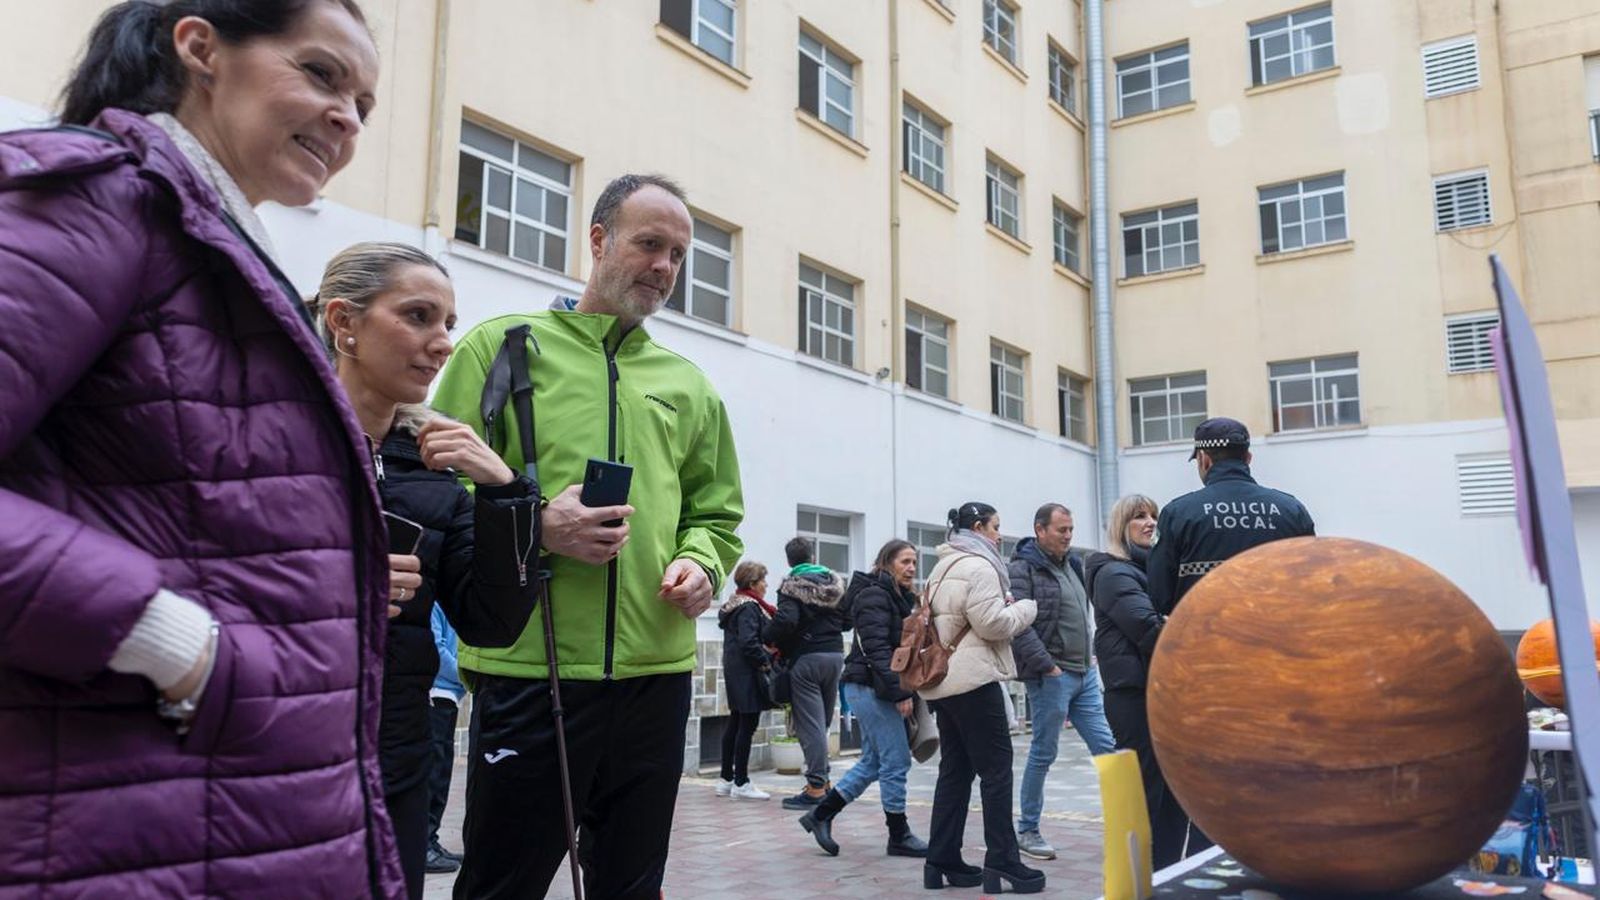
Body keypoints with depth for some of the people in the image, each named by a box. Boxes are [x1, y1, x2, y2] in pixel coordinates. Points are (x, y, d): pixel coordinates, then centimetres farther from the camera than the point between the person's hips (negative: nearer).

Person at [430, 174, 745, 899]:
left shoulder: (689, 386, 16)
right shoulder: (504, 347, 4)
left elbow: (717, 516, 19)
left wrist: (701, 564, -3)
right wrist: (534, 526, -17)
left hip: (657, 674, 4)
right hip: (528, 671, -4)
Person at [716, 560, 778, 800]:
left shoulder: (735, 605, 15)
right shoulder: (749, 607, -15)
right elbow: (749, 642, -24)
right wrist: (766, 662, -14)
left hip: (735, 671, 10)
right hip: (748, 674, -10)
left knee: (735, 724, 14)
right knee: (747, 726, -4)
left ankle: (726, 780, 20)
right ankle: (741, 783, 1)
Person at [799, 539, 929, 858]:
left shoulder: (899, 597, 17)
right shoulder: (874, 596, -13)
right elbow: (877, 649, -21)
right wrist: (900, 692, -22)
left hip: (872, 689, 10)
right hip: (871, 687, -10)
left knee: (872, 762, 13)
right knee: (896, 762, -3)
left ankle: (820, 815, 20)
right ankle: (899, 837, 9)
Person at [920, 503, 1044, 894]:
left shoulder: (943, 568, 20)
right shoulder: (978, 566, -11)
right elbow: (992, 623, -17)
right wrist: (1026, 608, -1)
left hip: (943, 679, 10)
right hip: (972, 680, -10)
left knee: (954, 770, 10)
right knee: (996, 769, -4)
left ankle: (942, 861, 11)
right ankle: (1002, 862, -1)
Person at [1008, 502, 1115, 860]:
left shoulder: (1070, 565, 16)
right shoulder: (1022, 569, -11)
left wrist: (1090, 654, 15)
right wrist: (1047, 666, -20)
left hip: (1085, 674, 8)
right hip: (1050, 678, -8)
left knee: (1106, 746, 6)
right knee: (1043, 754, 2)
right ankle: (1027, 830, 15)